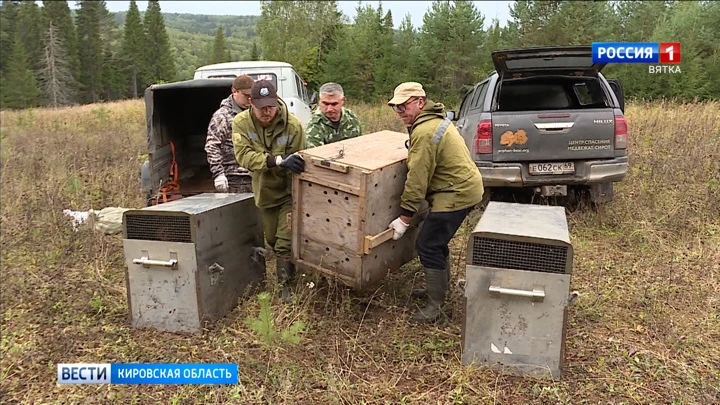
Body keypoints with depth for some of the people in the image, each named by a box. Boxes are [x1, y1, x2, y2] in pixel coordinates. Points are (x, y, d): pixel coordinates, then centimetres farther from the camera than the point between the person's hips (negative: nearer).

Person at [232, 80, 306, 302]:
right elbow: (244, 156, -29)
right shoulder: (241, 123, -16)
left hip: (288, 192, -4)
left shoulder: (293, 125, -23)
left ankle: (287, 284, 8)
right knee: (272, 238, 19)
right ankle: (287, 268, 45)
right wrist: (279, 161, -44)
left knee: (285, 243, -7)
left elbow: (297, 165, -20)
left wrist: (297, 198, -23)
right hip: (264, 191, 4)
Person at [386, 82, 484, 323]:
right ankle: (439, 288, 36)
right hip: (465, 186, 11)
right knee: (437, 242, 20)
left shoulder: (424, 133, -22)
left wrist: (404, 218, -18)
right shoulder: (434, 120, 12)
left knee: (428, 246, -6)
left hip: (456, 193, -11)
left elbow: (417, 180, -22)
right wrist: (411, 149, 21)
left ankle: (436, 306, 3)